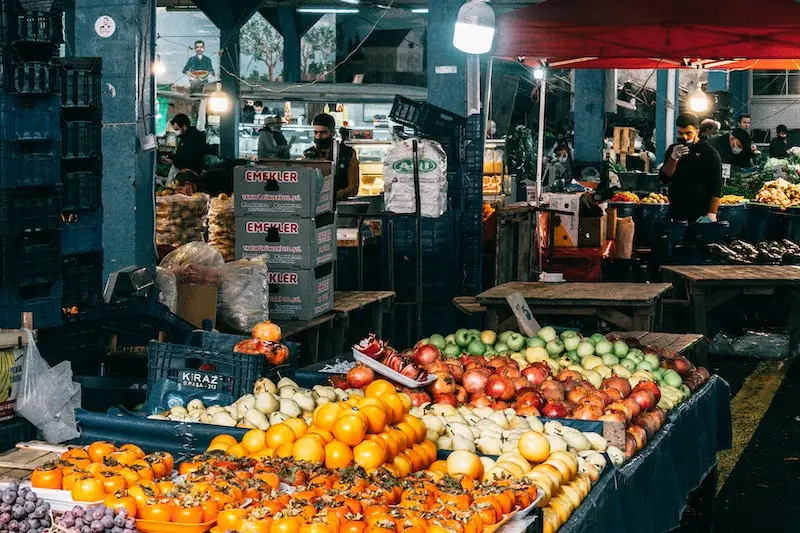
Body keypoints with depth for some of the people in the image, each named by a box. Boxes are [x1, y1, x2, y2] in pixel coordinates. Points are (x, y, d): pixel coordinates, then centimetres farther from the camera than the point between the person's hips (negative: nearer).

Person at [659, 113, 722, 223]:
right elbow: (664, 179, 4)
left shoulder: (709, 153, -1)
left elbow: (716, 186, -4)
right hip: (677, 213, 4)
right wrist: (673, 158, -11)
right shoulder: (673, 150, 12)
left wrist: (712, 214, -13)